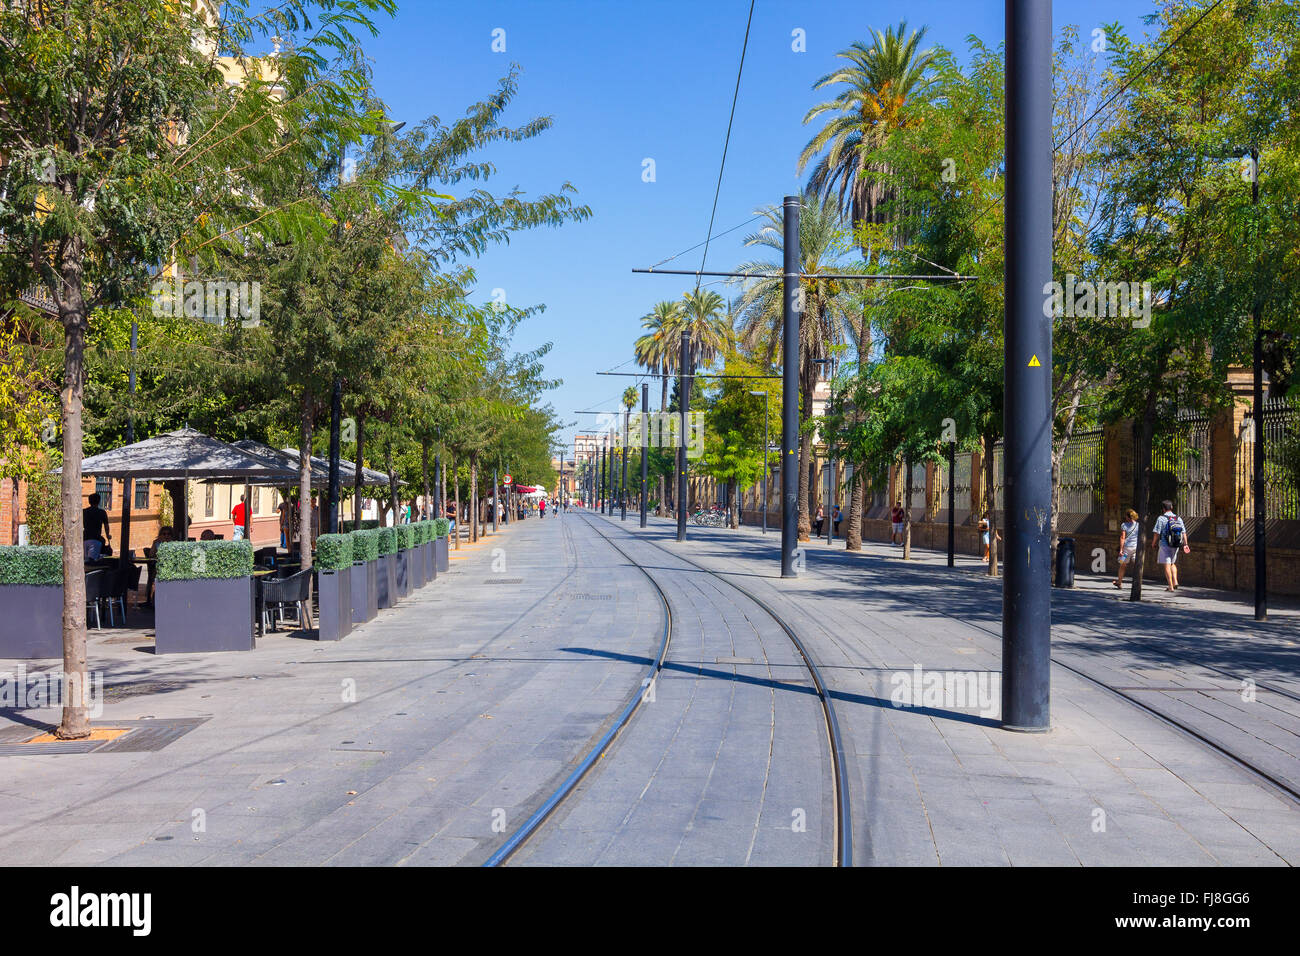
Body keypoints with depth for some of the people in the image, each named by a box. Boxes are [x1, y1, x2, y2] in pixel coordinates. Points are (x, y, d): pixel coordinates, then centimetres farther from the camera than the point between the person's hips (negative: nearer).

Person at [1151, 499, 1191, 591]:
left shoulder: (1161, 518, -9)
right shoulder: (1178, 518, 6)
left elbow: (1156, 533, -10)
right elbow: (1184, 533, 5)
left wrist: (1153, 543, 4)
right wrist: (1185, 544, 10)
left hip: (1165, 545, -5)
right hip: (1176, 546, 5)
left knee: (1167, 565, -1)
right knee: (1173, 564, 22)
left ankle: (1170, 586, -4)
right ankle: (1175, 582, 9)